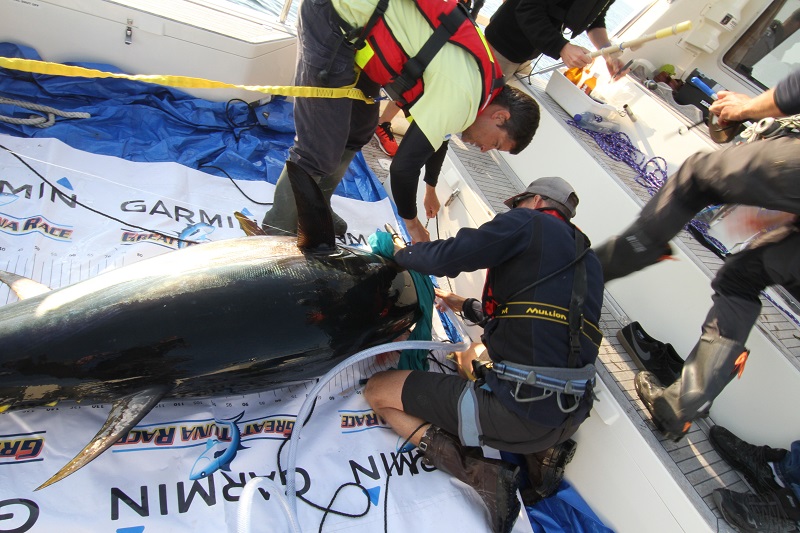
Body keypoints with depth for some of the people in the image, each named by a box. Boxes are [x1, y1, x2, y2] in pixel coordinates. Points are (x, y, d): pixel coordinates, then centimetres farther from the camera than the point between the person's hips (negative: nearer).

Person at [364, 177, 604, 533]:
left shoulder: (530, 222, -2)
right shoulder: (588, 260, 19)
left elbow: (447, 257, -11)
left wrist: (403, 253, 11)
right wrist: (468, 308, 36)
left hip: (518, 411, -9)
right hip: (569, 418, 9)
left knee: (376, 390, 4)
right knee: (475, 355, 37)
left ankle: (476, 473, -9)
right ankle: (540, 452, 18)